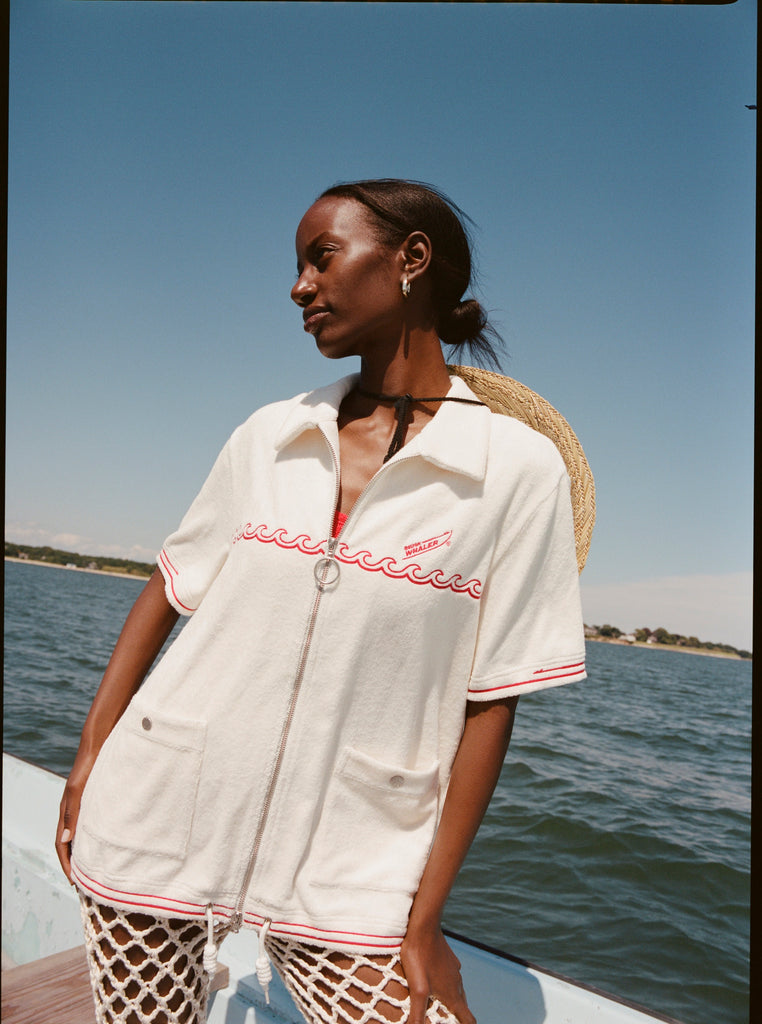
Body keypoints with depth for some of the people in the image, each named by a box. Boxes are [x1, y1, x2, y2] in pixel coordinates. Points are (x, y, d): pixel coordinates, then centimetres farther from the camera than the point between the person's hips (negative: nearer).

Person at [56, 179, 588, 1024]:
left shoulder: (518, 468, -9)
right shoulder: (267, 437, 2)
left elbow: (491, 703, -8)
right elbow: (169, 589, 9)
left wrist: (423, 921, -6)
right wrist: (91, 759, 5)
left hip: (342, 876, -2)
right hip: (153, 820, 3)